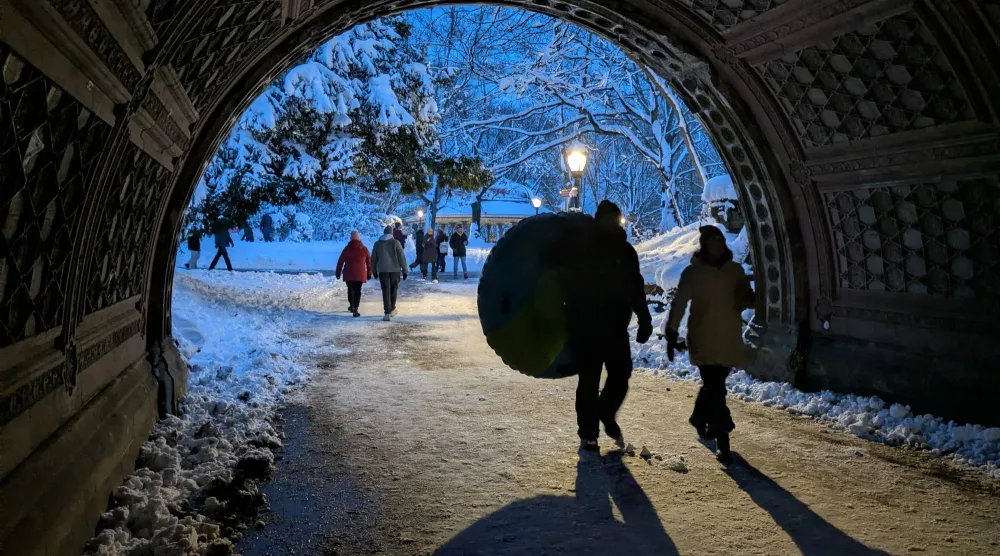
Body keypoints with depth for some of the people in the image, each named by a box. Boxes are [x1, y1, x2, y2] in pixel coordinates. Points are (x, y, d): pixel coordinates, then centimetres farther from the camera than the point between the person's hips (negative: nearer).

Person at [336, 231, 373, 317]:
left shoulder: (347, 248, 0)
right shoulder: (364, 249, 1)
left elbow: (340, 261, 0)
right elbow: (369, 262, 4)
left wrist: (338, 272, 7)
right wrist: (369, 273, 13)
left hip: (348, 274, 1)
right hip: (360, 274, -1)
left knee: (350, 289, 19)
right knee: (357, 291, -1)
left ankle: (351, 306, 29)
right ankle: (355, 309, -10)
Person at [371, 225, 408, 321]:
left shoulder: (377, 244, 6)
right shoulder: (395, 243, -2)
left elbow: (373, 259, 11)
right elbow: (402, 257, -6)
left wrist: (374, 270, 21)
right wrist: (404, 270, -1)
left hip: (383, 270, 1)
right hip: (395, 270, -1)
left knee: (386, 291, -2)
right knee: (393, 290, 16)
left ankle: (388, 313, -11)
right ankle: (392, 309, 27)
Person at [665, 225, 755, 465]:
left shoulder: (735, 270, 8)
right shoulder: (692, 272, -3)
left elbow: (745, 300, 14)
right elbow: (679, 304, -3)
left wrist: (749, 298, -11)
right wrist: (671, 333, -7)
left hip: (729, 339, 4)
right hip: (704, 340, -4)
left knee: (713, 385, 16)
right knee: (716, 389, -9)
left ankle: (699, 419, 44)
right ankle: (723, 444, -5)